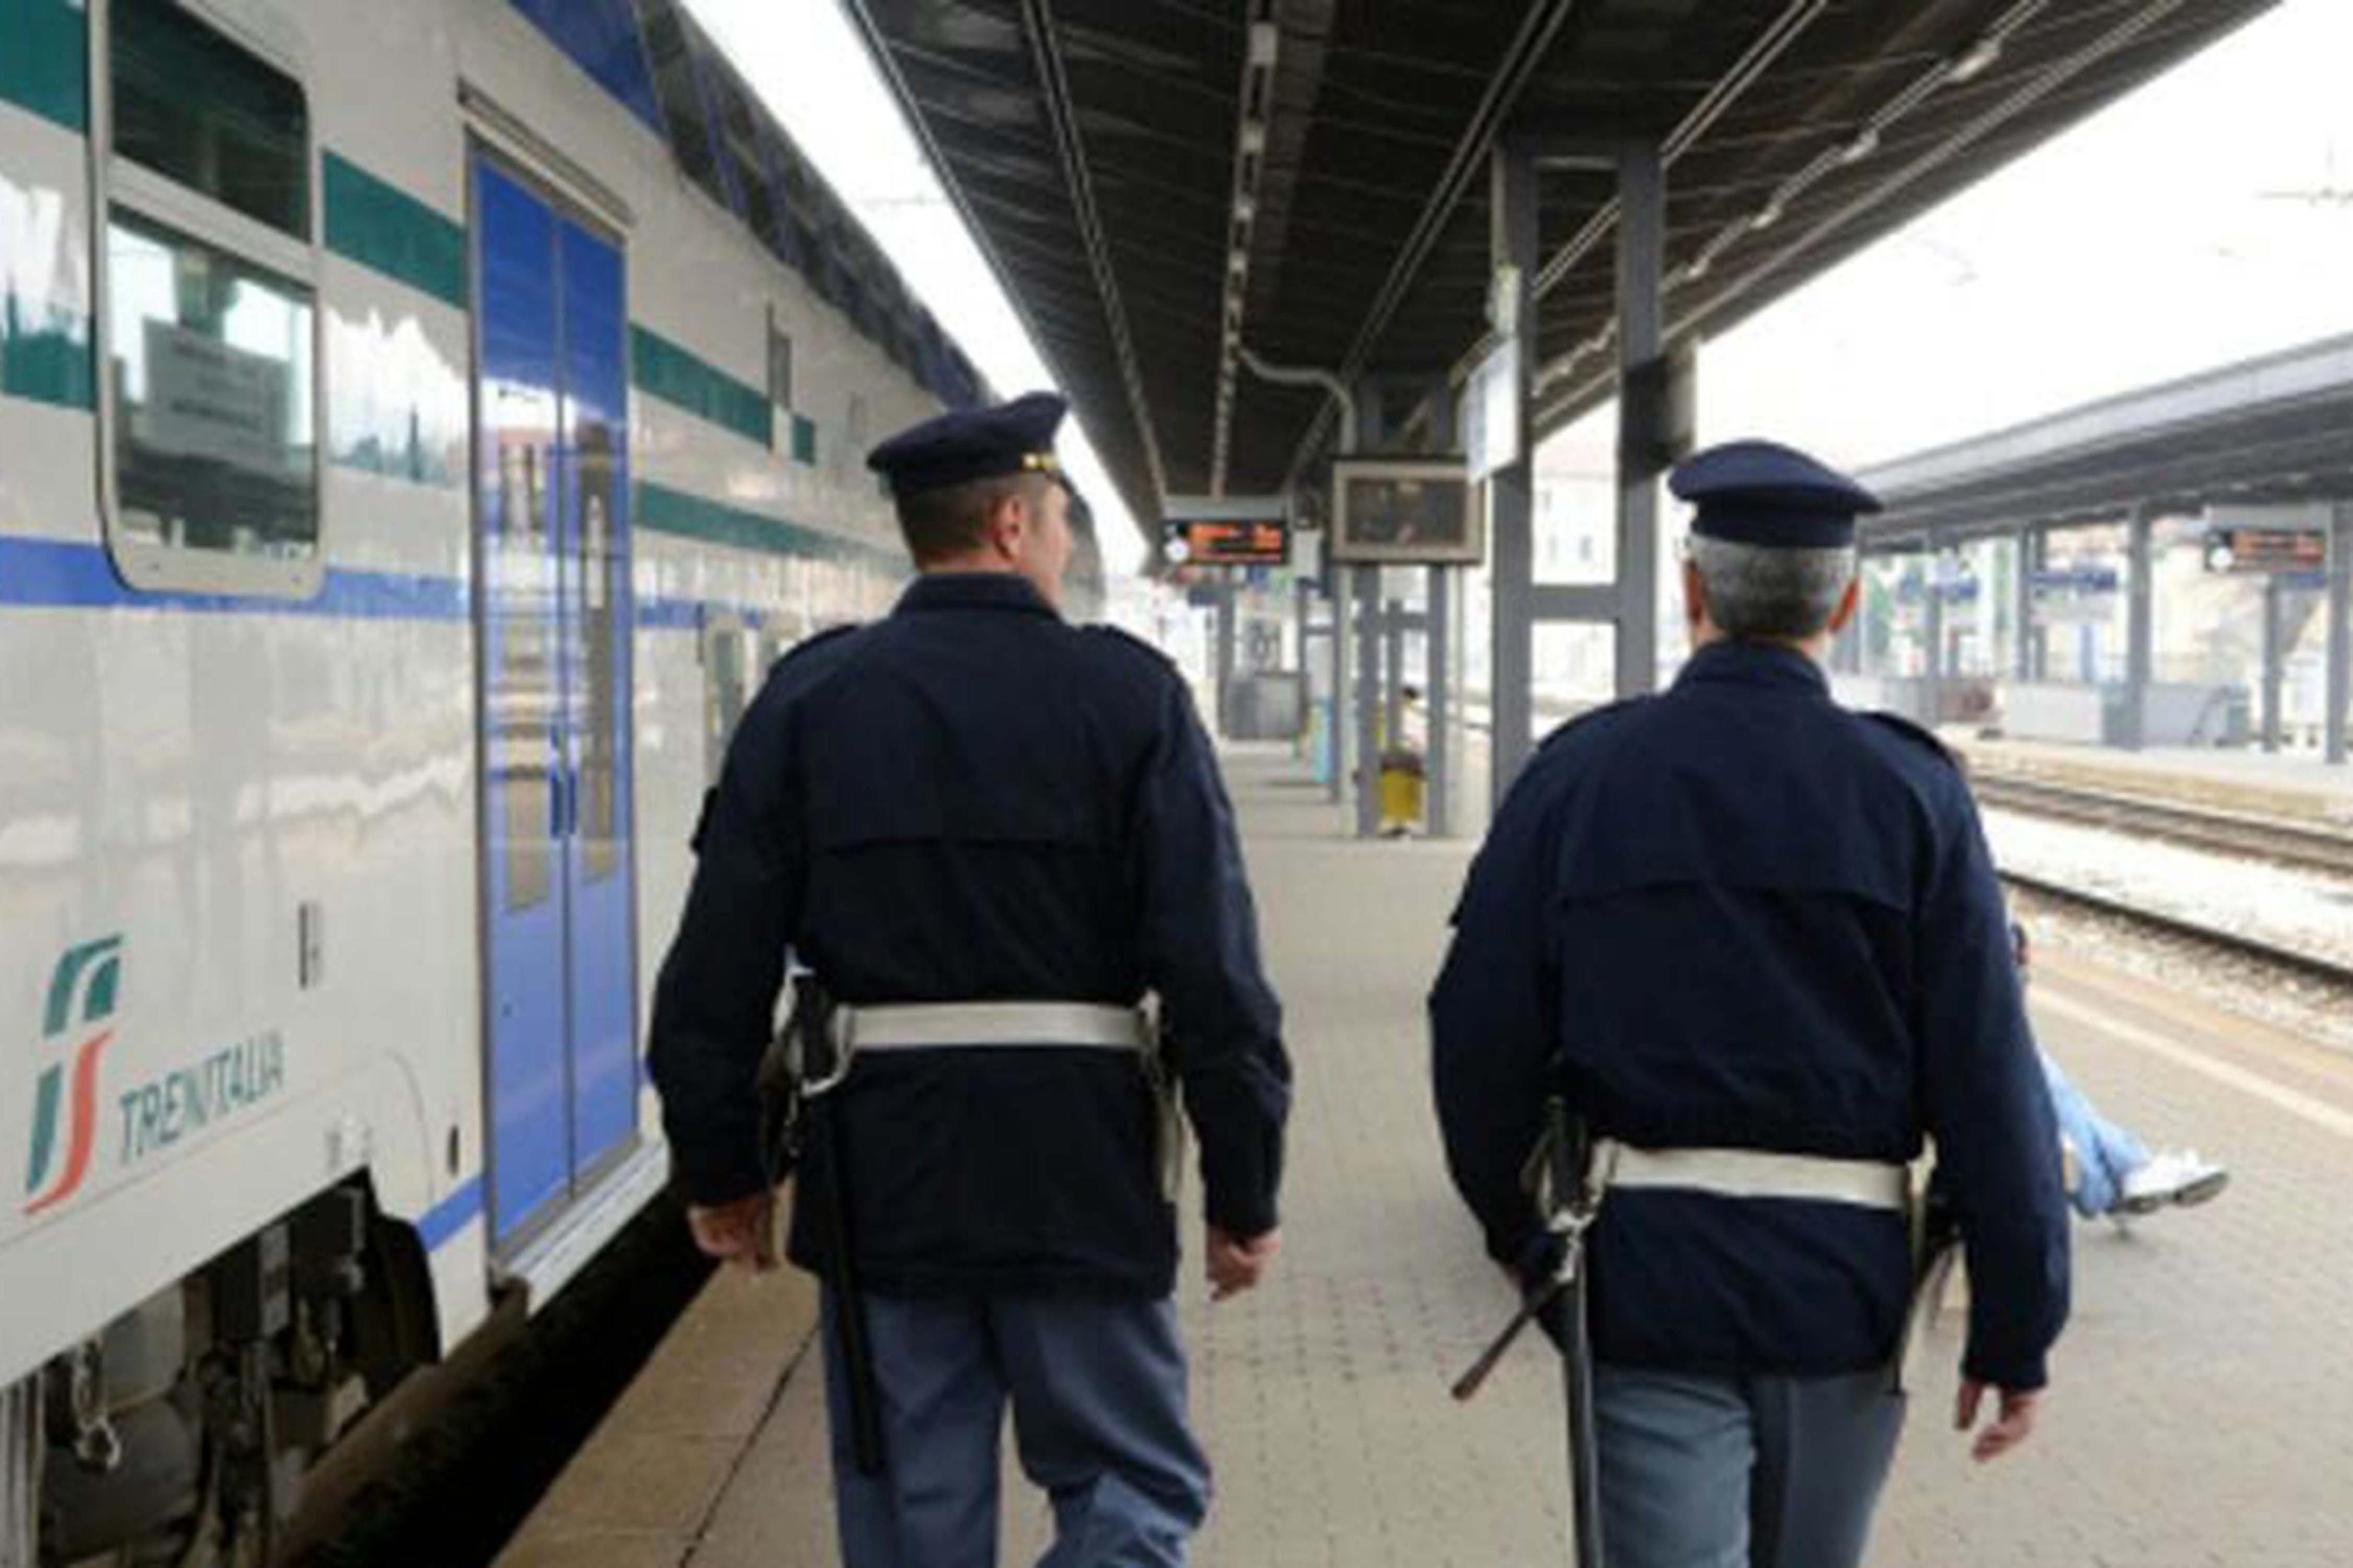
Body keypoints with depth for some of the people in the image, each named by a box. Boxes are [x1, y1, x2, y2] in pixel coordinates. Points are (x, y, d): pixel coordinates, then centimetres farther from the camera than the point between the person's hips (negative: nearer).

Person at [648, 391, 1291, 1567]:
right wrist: (1245, 1193, -1)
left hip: (877, 1174, 3)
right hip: (1081, 1174, -2)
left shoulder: (807, 698, 1)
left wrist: (719, 1169, 12)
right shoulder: (1130, 695, -5)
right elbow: (1215, 972, -9)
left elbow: (719, 964, 1)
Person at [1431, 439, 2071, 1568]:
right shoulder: (1912, 792, -4)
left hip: (1647, 1273, -1)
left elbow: (1480, 1035, -2)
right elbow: (1988, 1080, -7)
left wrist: (1516, 1225, 15)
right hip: (1846, 1275, 2)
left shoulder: (1578, 774, -3)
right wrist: (2017, 1327, 1)